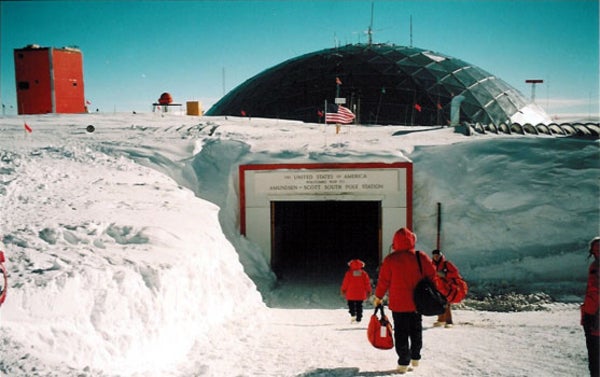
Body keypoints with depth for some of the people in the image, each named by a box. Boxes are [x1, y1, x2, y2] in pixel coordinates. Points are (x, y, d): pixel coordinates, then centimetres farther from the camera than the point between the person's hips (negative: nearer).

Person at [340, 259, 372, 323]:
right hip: (361, 294, 2)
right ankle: (358, 318, 13)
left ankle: (353, 315, -11)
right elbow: (367, 282, 1)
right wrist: (368, 291, 11)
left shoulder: (349, 273, -7)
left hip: (351, 294, -2)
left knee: (351, 305, 10)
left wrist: (343, 290, 9)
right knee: (359, 306, 12)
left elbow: (345, 282, -3)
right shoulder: (364, 273, -2)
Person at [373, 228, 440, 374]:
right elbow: (432, 278, 0)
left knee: (401, 333, 5)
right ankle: (415, 358, 28)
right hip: (417, 303, 2)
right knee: (416, 331, 19)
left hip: (398, 304, -2)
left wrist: (378, 297, 9)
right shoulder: (422, 258, -6)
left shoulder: (390, 259, -11)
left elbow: (383, 280, -5)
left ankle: (404, 363, 3)